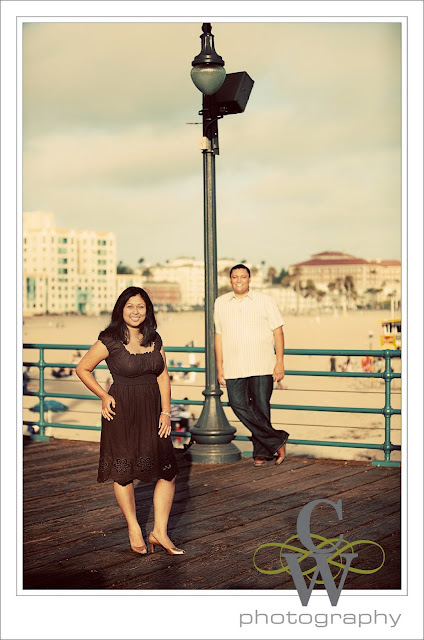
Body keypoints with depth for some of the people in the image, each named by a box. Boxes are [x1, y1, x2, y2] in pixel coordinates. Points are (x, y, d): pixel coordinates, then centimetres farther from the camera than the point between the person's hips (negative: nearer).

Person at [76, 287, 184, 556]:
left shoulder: (155, 340, 6)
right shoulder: (110, 341, -8)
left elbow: (163, 376, 8)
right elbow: (83, 369, 0)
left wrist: (166, 411, 1)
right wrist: (104, 396, -5)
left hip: (152, 412, 5)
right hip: (122, 413, -5)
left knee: (168, 472, 1)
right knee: (124, 473, 5)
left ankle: (160, 532, 12)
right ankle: (134, 529, 23)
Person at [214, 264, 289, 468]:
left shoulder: (264, 301, 4)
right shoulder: (220, 303, 11)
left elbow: (278, 331, 3)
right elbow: (218, 335, 14)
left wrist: (280, 362, -5)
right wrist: (219, 367, 10)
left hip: (262, 367, -2)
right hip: (234, 368, 2)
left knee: (261, 407, -2)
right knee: (238, 403, -12)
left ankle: (261, 452, 15)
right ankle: (276, 441, -3)